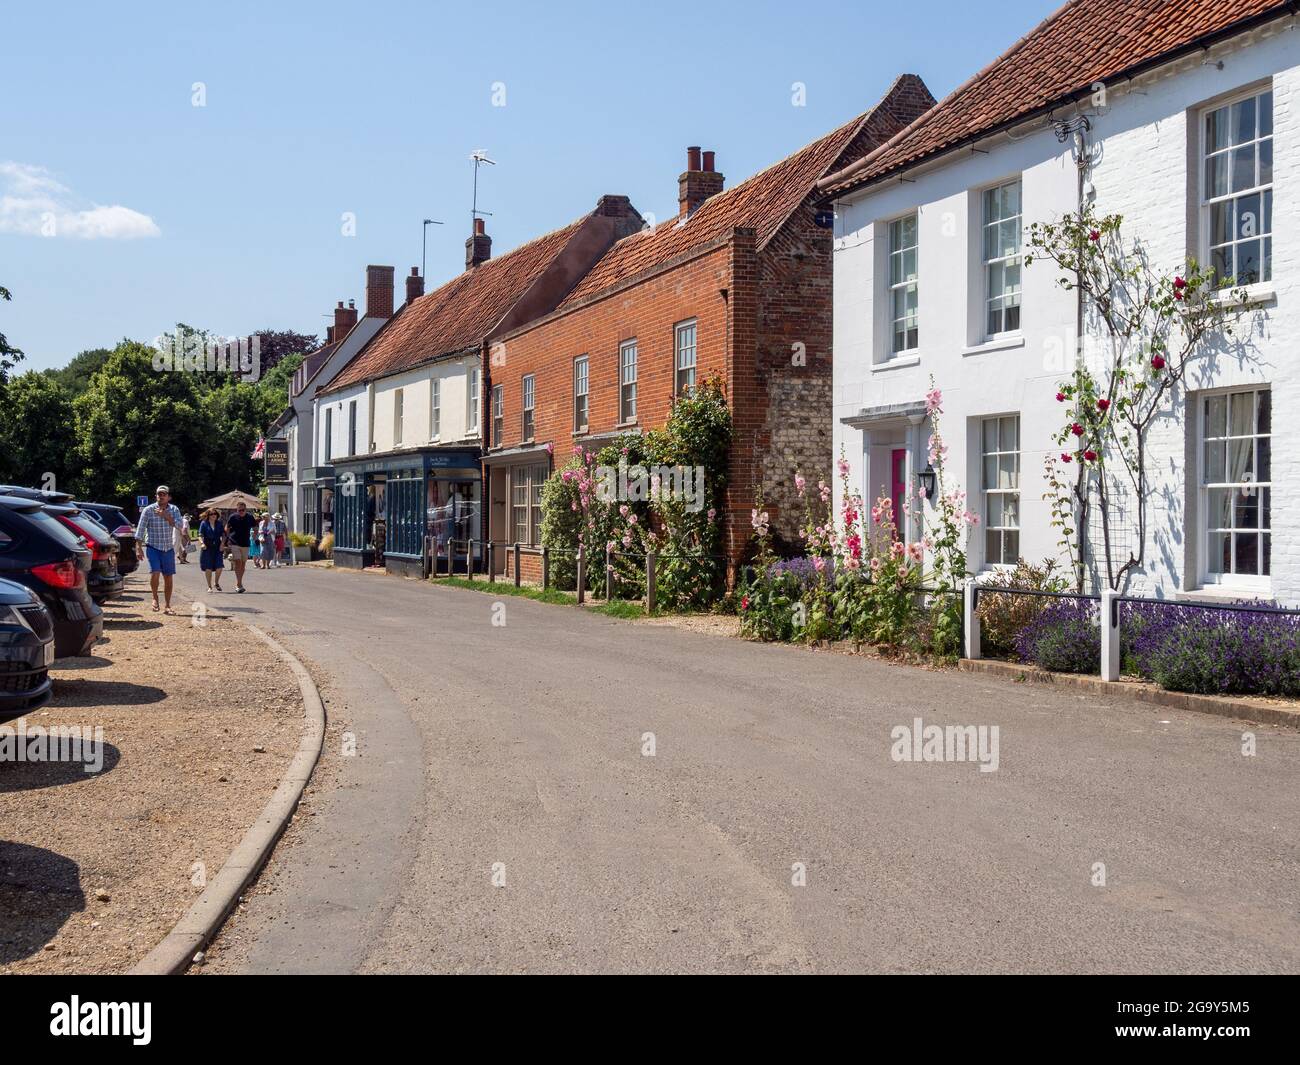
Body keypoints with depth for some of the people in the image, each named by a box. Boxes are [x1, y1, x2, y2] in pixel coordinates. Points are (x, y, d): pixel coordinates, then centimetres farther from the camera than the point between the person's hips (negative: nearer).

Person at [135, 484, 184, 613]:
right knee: (155, 572, -21)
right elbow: (140, 530, -5)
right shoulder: (148, 510, -6)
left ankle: (168, 606, 15)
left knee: (168, 577, 5)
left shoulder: (174, 509, 2)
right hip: (153, 547, -3)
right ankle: (155, 597, 4)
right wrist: (139, 548, -11)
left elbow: (179, 525, -12)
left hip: (168, 548, 3)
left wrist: (166, 516, -23)